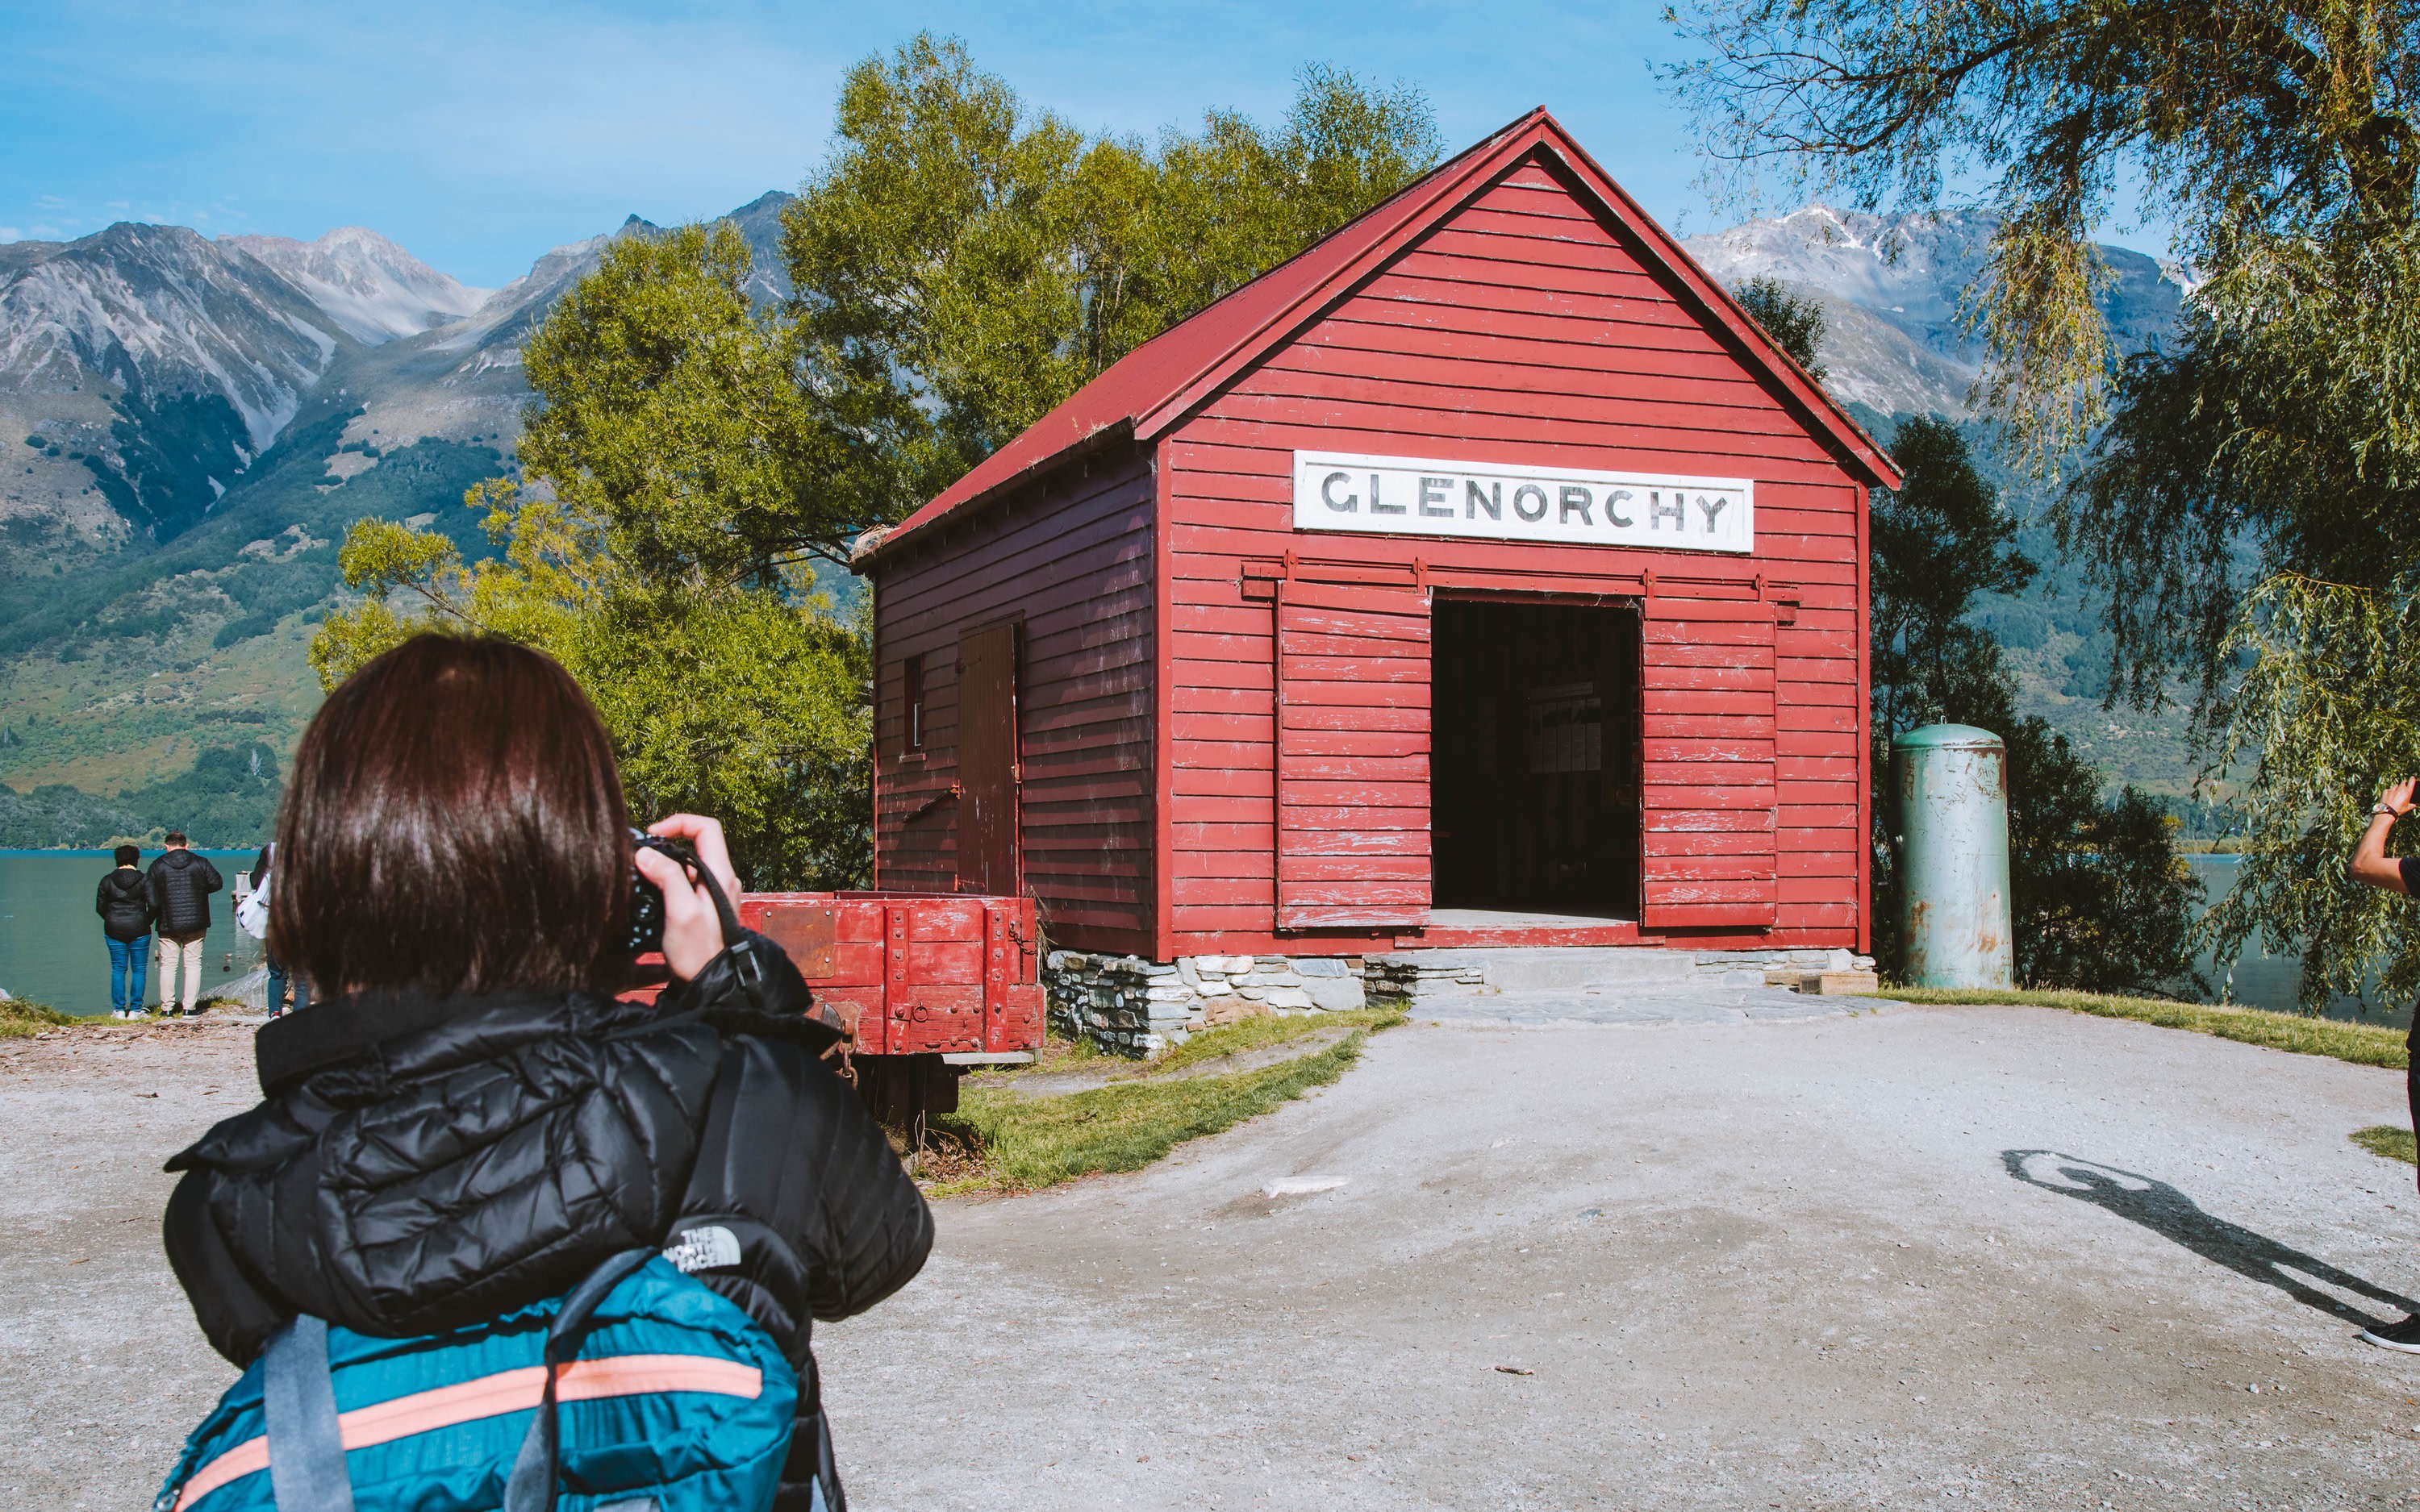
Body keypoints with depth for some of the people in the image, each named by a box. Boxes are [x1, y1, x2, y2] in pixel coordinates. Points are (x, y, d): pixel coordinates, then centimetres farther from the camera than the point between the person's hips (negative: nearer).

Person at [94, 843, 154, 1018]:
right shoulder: (144, 880, -5)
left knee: (118, 970, 9)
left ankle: (119, 1010, 7)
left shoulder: (107, 881, 1)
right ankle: (135, 1010, 2)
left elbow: (100, 907, 4)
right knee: (138, 970, 4)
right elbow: (153, 905, -9)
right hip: (139, 931, -2)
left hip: (114, 930, 2)